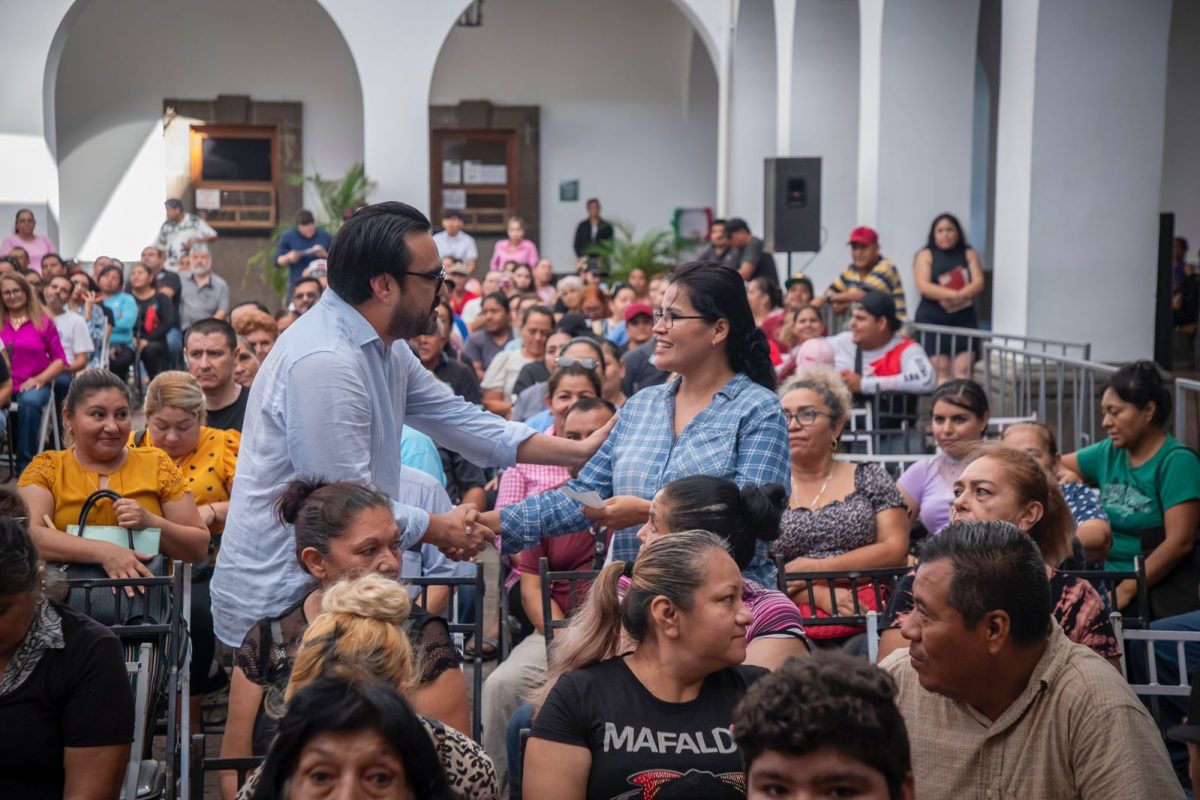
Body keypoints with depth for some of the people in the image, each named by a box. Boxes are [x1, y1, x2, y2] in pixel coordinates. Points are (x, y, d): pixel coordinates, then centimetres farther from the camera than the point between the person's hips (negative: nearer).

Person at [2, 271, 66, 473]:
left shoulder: (43, 321, 8)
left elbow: (60, 359, 7)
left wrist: (40, 379, -9)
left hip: (33, 385, 0)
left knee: (29, 402, -36)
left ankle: (25, 464, -22)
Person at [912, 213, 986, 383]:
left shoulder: (969, 254, 13)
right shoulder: (926, 255, 6)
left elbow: (978, 284, 1)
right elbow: (923, 286, -7)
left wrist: (960, 296, -19)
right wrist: (953, 294, -19)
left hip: (964, 318, 2)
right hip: (933, 319, -2)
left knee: (963, 369, -8)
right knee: (940, 368, -8)